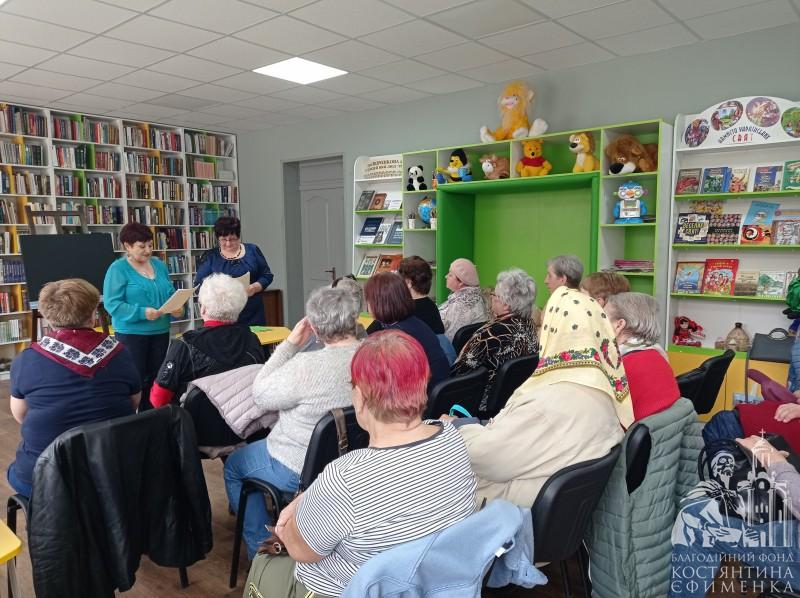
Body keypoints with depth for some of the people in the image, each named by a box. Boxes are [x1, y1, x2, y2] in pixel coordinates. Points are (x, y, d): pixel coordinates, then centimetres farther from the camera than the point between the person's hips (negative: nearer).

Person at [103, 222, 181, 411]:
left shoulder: (159, 264, 9)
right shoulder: (118, 269, -10)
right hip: (132, 333, -6)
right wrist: (141, 312, -27)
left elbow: (170, 293, 15)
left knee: (155, 379, 14)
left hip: (160, 331, 6)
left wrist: (177, 307, -7)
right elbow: (112, 303, -17)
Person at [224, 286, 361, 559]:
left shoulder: (307, 367, -32)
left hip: (299, 470, -7)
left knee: (233, 466, 22)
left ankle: (261, 548, 27)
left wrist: (290, 344, -13)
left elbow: (260, 395, -15)